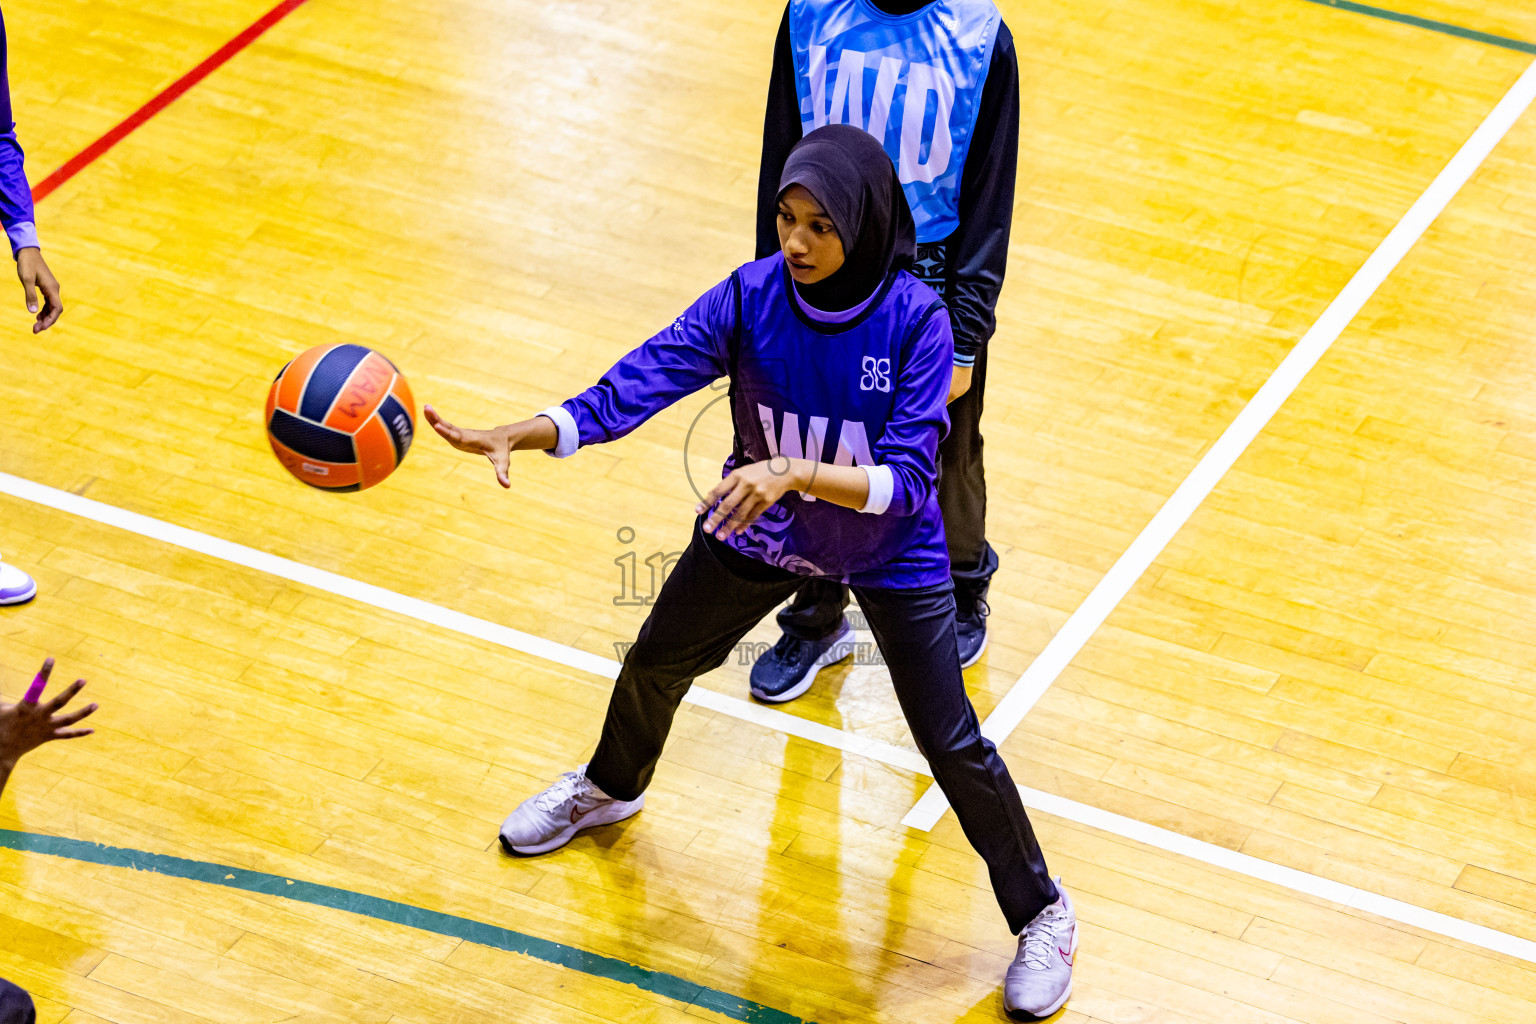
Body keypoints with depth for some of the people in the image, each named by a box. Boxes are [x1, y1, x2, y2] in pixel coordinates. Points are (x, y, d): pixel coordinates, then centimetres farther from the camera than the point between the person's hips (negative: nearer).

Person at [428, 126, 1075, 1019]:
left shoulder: (916, 320, -30)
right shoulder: (753, 296, -24)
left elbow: (906, 478, -34)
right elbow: (640, 383, -29)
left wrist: (796, 472, -49)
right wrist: (518, 435, -42)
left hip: (889, 552, -4)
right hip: (762, 531, 4)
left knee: (953, 743, -1)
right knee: (657, 663, 21)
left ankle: (1042, 914, 23)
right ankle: (610, 789, 56)